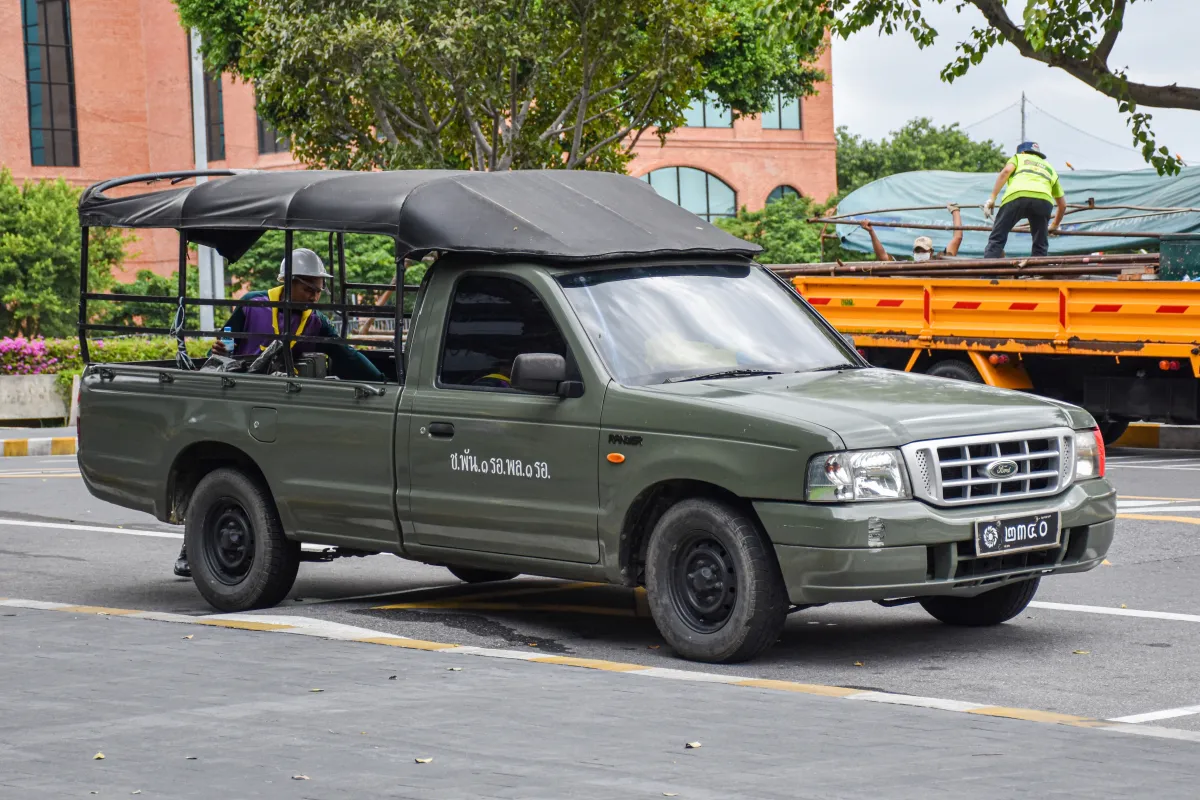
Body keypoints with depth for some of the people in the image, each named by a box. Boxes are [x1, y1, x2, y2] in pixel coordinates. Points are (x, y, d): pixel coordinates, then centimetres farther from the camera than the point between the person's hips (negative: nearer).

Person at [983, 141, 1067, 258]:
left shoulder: (1019, 157, 33)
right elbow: (1063, 204, 40)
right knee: (1040, 246, 17)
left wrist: (992, 198, 4)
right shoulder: (1050, 168, 41)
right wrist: (1055, 225, 54)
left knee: (996, 239, 1)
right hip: (1044, 200, 2)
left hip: (1017, 196, -2)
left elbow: (1006, 171, 9)